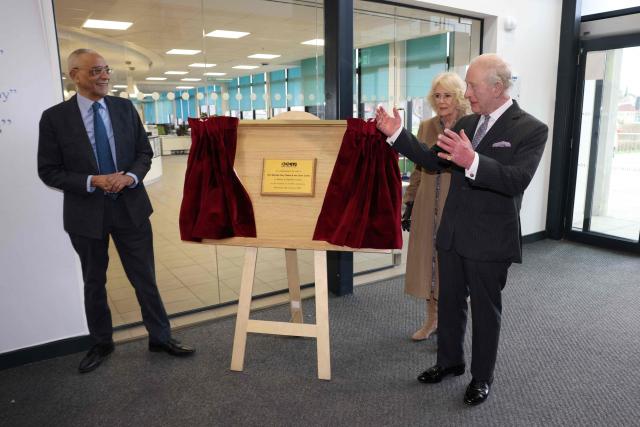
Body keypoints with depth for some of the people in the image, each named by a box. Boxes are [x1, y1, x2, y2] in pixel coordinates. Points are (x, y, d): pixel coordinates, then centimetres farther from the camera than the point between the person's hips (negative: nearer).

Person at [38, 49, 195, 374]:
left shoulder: (125, 108, 1)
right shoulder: (55, 117, -7)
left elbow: (144, 153, 4)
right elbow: (48, 171, -6)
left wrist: (131, 177, -15)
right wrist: (92, 182, -19)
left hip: (130, 207, 1)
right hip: (86, 212, -1)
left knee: (145, 278, 9)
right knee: (94, 283, 16)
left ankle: (160, 337, 25)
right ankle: (101, 344, 35)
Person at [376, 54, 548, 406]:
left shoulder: (531, 129, -12)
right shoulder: (466, 123, 7)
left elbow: (517, 181, -25)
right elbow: (433, 161, 10)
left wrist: (473, 161, -40)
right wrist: (397, 135, 1)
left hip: (489, 240, -6)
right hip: (452, 234, 6)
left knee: (485, 310, 10)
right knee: (449, 302, 18)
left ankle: (482, 377, 30)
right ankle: (449, 361, 38)